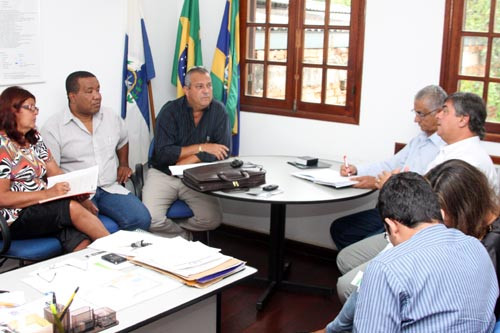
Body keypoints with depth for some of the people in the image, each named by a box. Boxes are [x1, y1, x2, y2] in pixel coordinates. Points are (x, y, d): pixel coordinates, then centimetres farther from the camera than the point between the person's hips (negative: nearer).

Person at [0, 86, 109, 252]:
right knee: (73, 208, -28)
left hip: (43, 207, 6)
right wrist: (47, 193, -21)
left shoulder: (34, 138, 14)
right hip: (16, 219, -6)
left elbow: (56, 173, 13)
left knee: (82, 244, -24)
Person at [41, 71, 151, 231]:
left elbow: (122, 141, 35)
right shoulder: (53, 128, -4)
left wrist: (124, 164, 20)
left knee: (142, 219, -19)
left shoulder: (111, 117, 12)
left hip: (110, 188, 5)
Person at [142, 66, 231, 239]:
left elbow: (223, 151, -11)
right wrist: (201, 148, -19)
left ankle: (169, 229, 8)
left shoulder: (218, 111, -4)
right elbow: (163, 153, -18)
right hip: (163, 174, -1)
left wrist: (188, 162, -17)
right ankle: (184, 236, 9)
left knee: (212, 219, -21)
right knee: (151, 219, -23)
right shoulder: (170, 111, -9)